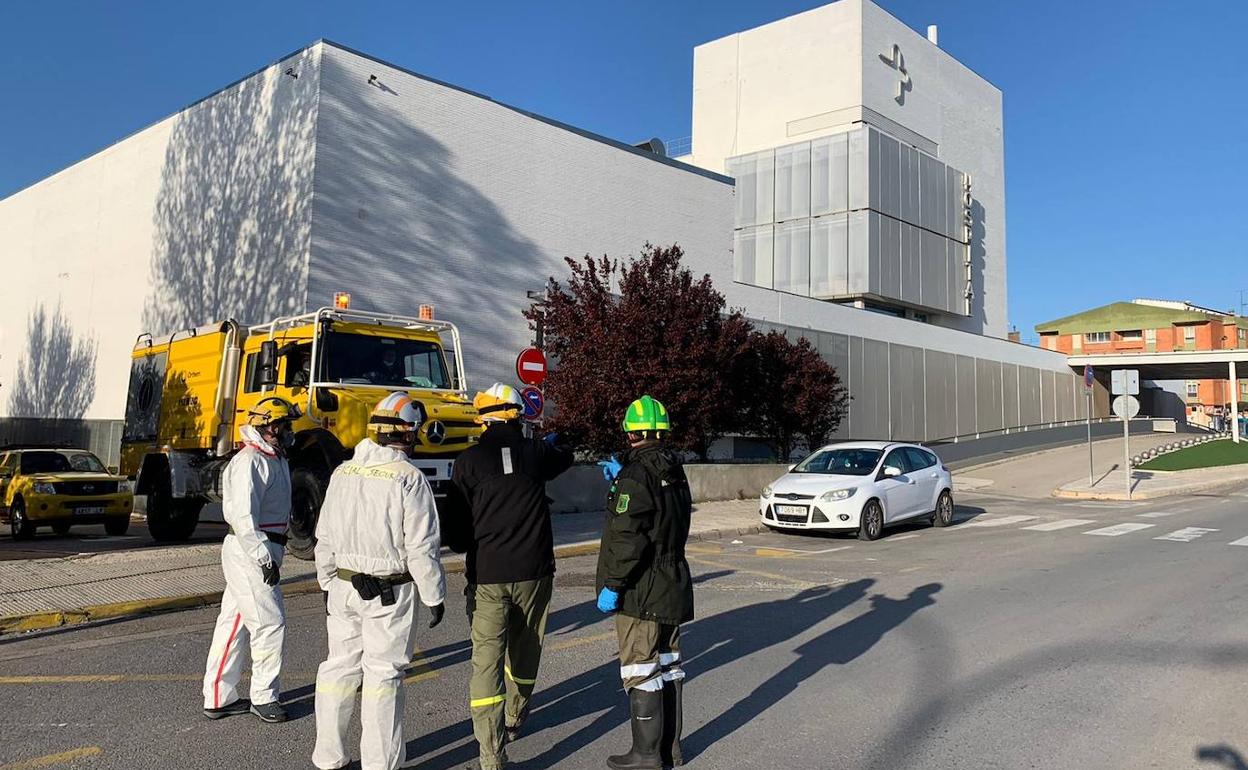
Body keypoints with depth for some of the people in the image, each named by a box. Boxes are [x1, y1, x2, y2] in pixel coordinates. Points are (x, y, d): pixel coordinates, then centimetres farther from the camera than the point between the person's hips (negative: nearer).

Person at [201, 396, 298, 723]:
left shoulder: (275, 459, 15)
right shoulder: (249, 463, -17)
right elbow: (241, 516, -25)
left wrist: (273, 554, 25)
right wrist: (265, 558, -25)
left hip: (260, 551, 10)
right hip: (249, 553, -10)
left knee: (235, 622, 14)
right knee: (270, 622, -4)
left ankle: (218, 697, 24)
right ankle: (263, 696, 10)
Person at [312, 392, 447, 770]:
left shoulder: (342, 473, 4)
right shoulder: (409, 479, -16)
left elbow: (325, 538, 11)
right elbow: (421, 549, -16)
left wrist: (328, 583, 21)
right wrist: (434, 597, -6)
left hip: (343, 585, 6)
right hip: (391, 592, -6)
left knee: (340, 665, 17)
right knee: (383, 674, 3)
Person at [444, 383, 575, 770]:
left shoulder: (468, 461, -6)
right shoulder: (535, 453, -1)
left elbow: (457, 521, -1)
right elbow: (565, 457, 24)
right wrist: (552, 442, 45)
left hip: (487, 574, -2)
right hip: (533, 572, 2)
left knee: (487, 659, 0)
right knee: (524, 650, 21)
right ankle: (514, 720, 42)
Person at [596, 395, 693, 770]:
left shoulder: (636, 475, -19)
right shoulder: (675, 472, 8)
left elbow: (628, 538, -24)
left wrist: (612, 585, -18)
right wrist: (620, 479, 29)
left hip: (642, 590, -9)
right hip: (674, 585, 9)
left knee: (642, 671, 1)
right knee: (669, 666, 16)